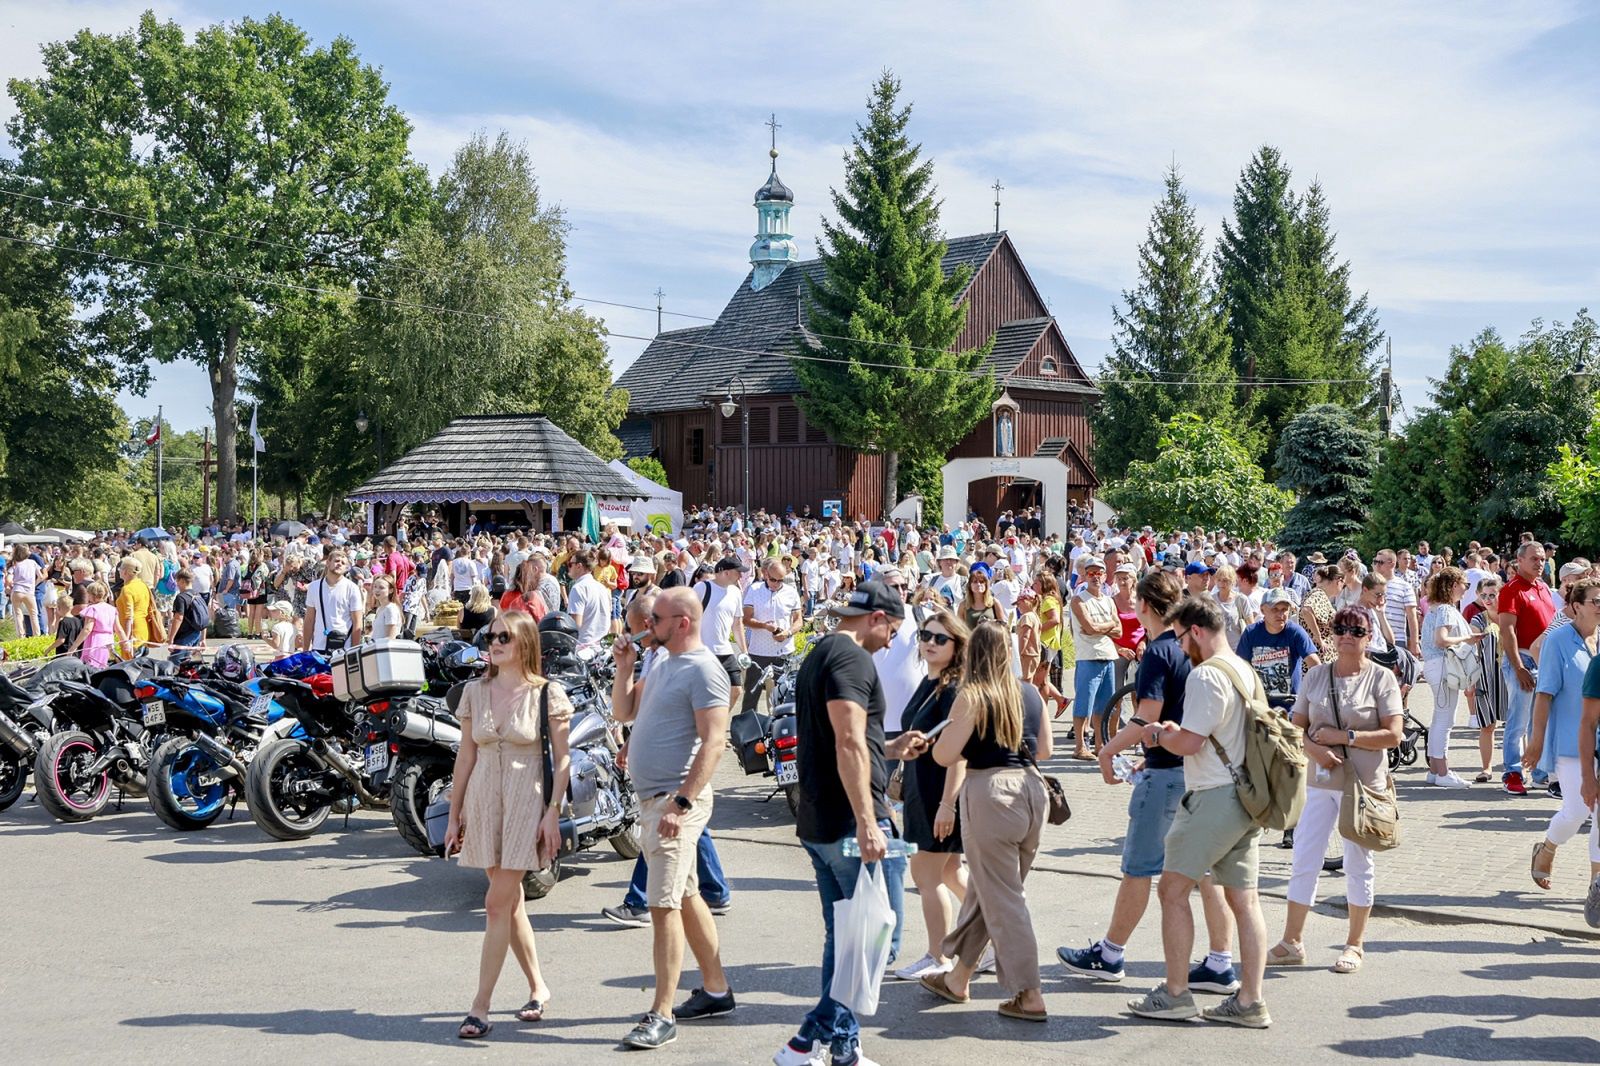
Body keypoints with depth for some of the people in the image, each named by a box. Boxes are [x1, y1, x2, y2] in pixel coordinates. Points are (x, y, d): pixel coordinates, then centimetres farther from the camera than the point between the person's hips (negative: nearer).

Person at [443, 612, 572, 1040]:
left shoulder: (547, 695, -6)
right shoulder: (475, 691, 6)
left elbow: (562, 760, -4)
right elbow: (466, 755, 9)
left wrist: (553, 813, -11)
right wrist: (454, 814, 9)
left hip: (527, 802, -5)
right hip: (483, 800, 5)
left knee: (498, 904, -7)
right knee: (511, 903, 11)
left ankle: (480, 1008, -2)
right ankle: (538, 988, 26)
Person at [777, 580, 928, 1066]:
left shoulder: (819, 655, 19)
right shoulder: (852, 657, -13)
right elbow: (849, 742, -24)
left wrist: (890, 749, 25)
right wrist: (867, 822, -27)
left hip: (818, 824, 10)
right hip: (850, 824, -10)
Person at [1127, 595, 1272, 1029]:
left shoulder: (1206, 674, -15)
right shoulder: (1247, 671, 14)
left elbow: (1190, 742, -19)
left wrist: (1160, 735, 1)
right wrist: (1173, 734, 15)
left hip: (1214, 798, -9)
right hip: (1248, 796, 9)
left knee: (1173, 890, 1)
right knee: (1244, 898, 9)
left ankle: (1175, 994, 5)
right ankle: (1250, 1002, 11)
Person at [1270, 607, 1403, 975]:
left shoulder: (1381, 678, -5)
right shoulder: (1316, 675, 6)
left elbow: (1393, 734, -12)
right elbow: (1297, 726, 7)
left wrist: (1343, 736, -16)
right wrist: (1315, 749, -13)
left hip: (1363, 782, -3)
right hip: (1319, 781, 4)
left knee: (1358, 864, 7)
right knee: (1303, 859, 4)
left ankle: (1355, 944, 19)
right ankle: (1292, 942, 13)